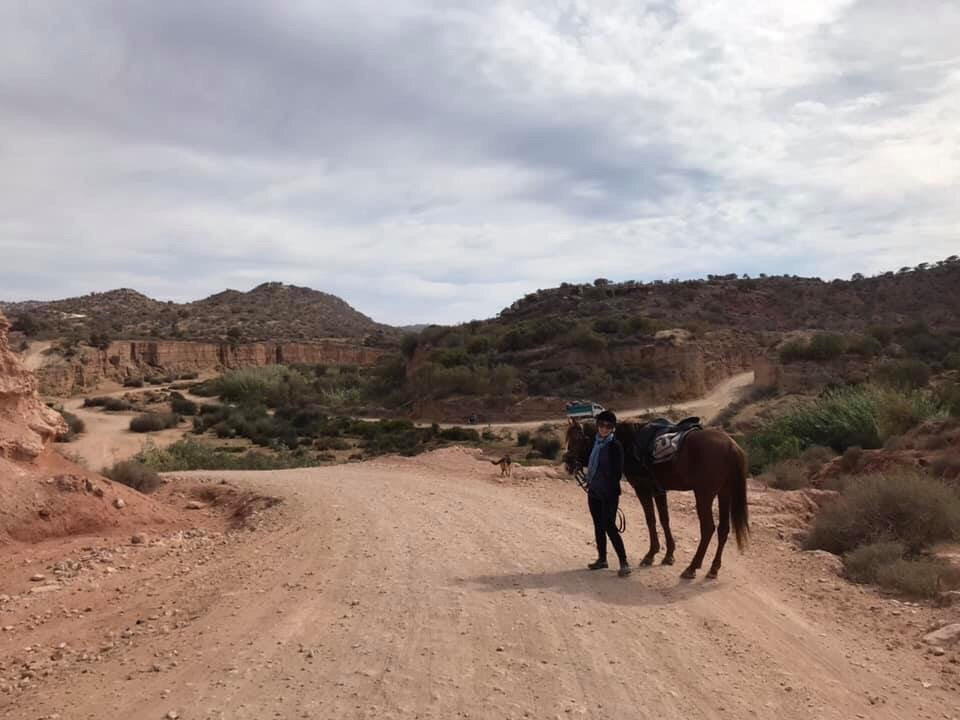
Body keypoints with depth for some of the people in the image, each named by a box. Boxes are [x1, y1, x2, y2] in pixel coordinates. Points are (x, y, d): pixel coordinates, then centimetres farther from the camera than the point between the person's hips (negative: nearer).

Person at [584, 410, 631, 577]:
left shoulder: (615, 446, -12)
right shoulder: (596, 443, 9)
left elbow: (618, 471, -15)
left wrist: (612, 490, -18)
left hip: (608, 494, -7)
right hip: (594, 492, 8)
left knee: (609, 527, -10)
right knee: (598, 526, 15)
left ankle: (624, 563, -5)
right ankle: (601, 558, 27)